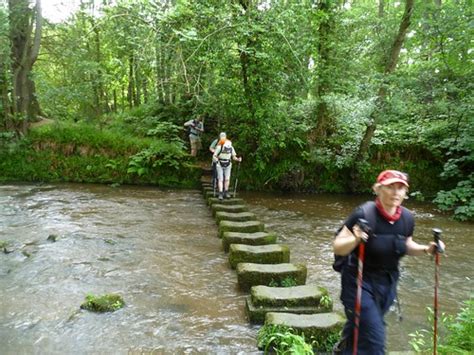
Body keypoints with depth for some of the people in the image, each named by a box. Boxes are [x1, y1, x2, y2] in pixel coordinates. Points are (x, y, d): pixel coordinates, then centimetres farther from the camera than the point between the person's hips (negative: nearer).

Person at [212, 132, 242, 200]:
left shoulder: (231, 148, -11)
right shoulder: (219, 147, -19)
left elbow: (234, 156, -6)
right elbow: (214, 156, -17)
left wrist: (238, 159, -25)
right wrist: (215, 160, -37)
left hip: (228, 165, 3)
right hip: (220, 165, -3)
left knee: (227, 179, -3)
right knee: (220, 179, -7)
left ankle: (226, 192, 10)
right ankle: (220, 194, -6)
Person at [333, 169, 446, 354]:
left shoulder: (407, 218, -7)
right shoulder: (364, 214, -25)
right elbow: (337, 248, -21)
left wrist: (426, 249, -6)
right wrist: (355, 239, -40)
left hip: (388, 282, 6)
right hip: (359, 281, -6)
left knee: (360, 326, 25)